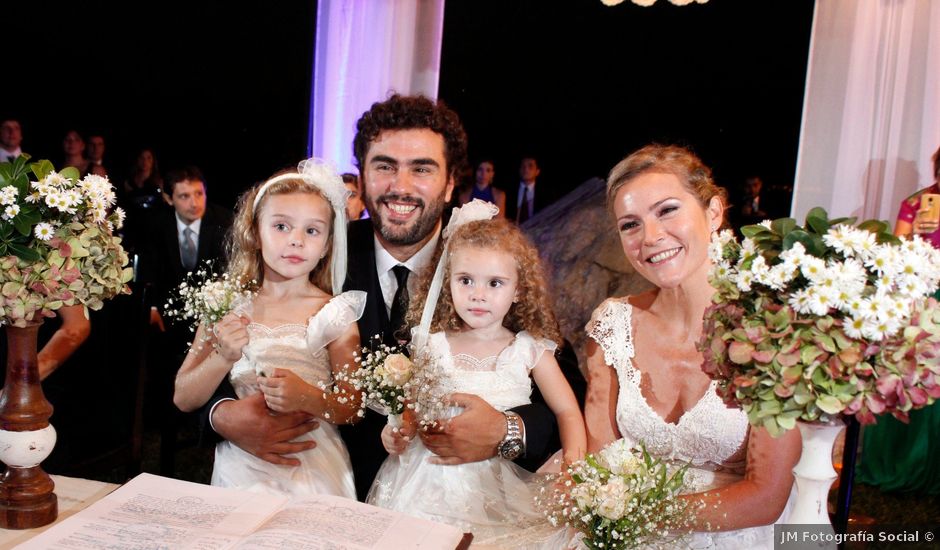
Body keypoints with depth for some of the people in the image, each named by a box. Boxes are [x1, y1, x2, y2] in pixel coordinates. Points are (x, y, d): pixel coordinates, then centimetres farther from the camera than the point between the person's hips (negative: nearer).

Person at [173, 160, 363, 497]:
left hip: (313, 472, -1)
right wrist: (223, 357, -15)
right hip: (240, 466, 1)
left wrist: (309, 398, -22)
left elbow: (354, 409, -2)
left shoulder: (334, 314, -1)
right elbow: (183, 400, 3)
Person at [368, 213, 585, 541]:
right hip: (434, 474, 1)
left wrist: (574, 456, -16)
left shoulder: (529, 350, 1)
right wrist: (398, 432, -12)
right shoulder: (433, 346, 4)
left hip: (501, 478, 0)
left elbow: (567, 412, 2)